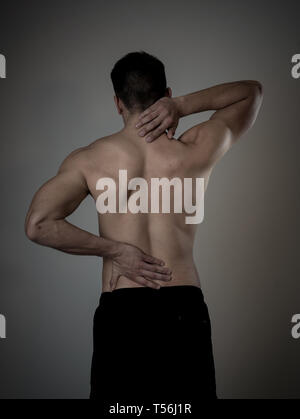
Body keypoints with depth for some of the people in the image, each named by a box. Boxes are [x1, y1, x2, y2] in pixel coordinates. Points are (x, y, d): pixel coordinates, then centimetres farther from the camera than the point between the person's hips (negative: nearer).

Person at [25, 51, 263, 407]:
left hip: (119, 311, 0)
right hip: (184, 308, 1)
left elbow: (38, 224, -13)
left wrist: (114, 250, -8)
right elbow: (252, 91, 13)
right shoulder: (195, 152, -2)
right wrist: (183, 105, -1)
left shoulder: (89, 160, -2)